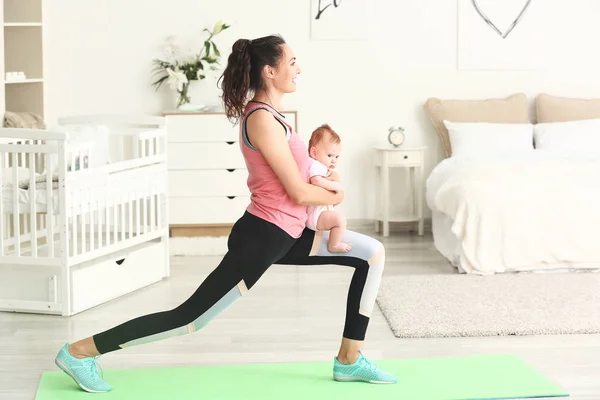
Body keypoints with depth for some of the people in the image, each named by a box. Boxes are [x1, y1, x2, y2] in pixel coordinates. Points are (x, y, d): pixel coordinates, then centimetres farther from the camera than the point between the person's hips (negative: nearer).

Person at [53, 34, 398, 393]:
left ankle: (349, 361, 14)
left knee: (373, 254, 11)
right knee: (191, 317, -5)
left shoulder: (266, 114, 11)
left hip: (282, 234, 10)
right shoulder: (263, 120, -21)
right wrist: (335, 197, -1)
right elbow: (298, 192, -20)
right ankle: (79, 352, 4)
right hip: (261, 237, -10)